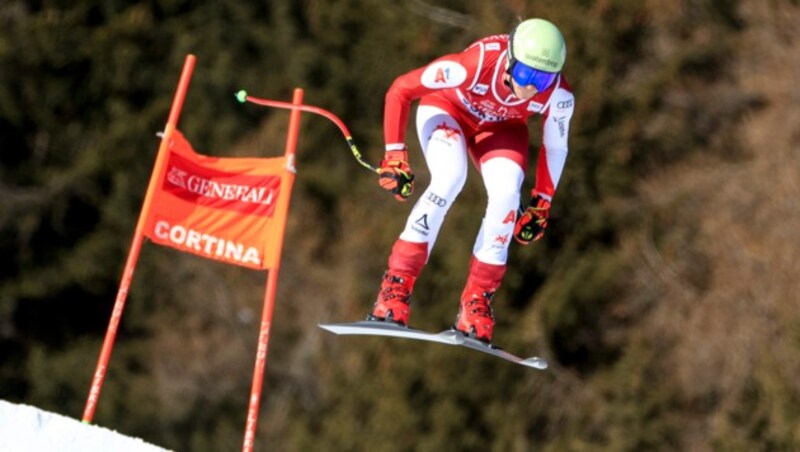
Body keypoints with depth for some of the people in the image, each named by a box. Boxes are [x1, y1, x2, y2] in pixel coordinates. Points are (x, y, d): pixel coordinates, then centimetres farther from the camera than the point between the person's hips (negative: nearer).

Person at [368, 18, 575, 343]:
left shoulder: (558, 95, -30)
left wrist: (541, 203, -5)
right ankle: (395, 287, -26)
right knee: (450, 177, -32)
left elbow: (555, 147, -7)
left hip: (499, 126, 3)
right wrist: (395, 154, -29)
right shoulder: (473, 65, -40)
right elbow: (400, 91, -27)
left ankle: (476, 302, -11)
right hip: (446, 108, -3)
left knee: (507, 193, -25)